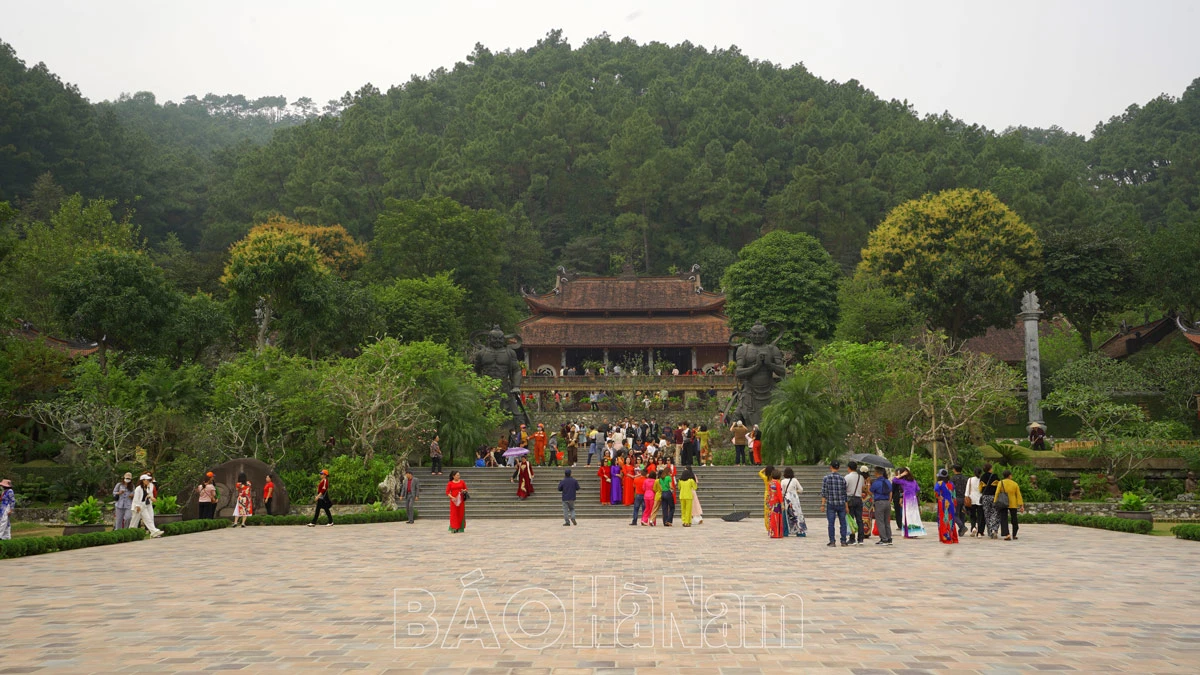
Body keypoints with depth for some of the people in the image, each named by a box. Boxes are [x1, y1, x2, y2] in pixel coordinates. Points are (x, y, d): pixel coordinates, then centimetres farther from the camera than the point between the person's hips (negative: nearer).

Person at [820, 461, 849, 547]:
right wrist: (846, 506, 11)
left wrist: (823, 504, -4)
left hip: (830, 504, -2)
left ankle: (832, 541, 3)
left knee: (831, 523, 3)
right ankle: (844, 541, 10)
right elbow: (845, 493, 5)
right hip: (841, 504, 2)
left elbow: (824, 492, -8)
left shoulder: (826, 478, -5)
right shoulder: (842, 479, 2)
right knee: (843, 523, 9)